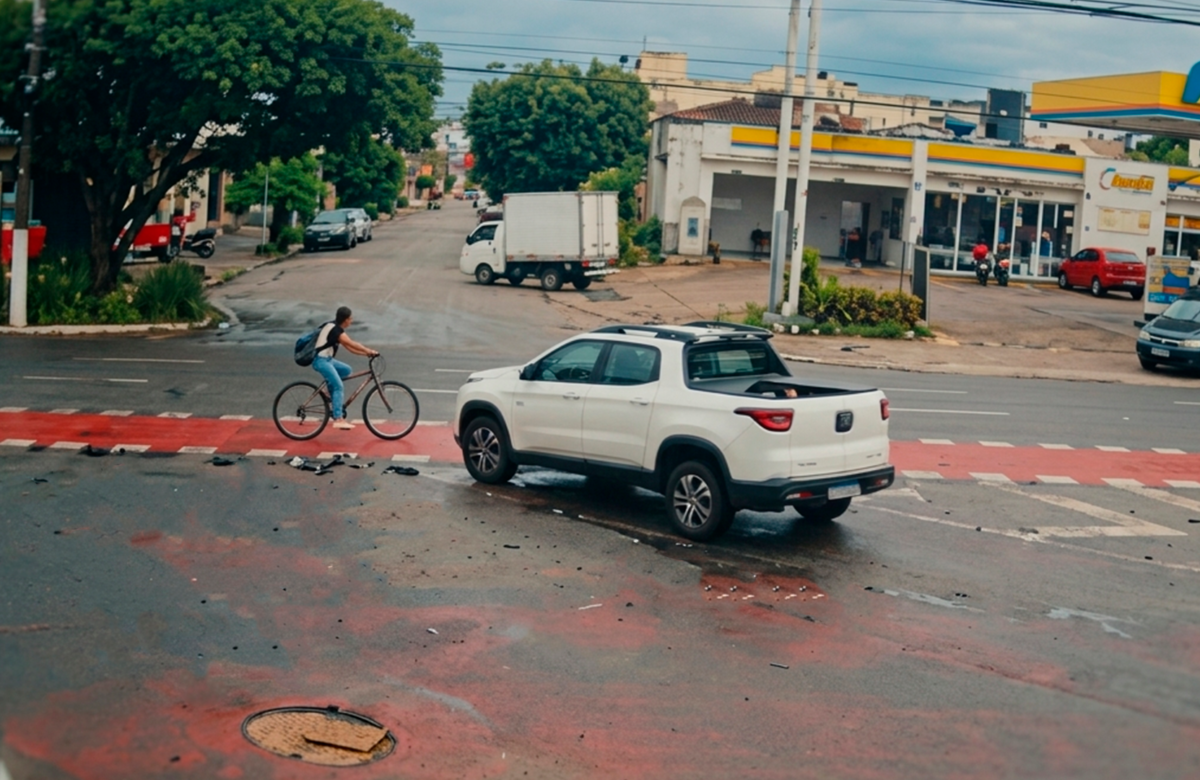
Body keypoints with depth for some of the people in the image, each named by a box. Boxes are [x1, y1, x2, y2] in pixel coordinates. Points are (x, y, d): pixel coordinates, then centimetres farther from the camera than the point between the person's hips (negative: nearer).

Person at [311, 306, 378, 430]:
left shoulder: (337, 329, 15)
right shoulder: (334, 328, -14)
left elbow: (349, 347, 13)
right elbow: (352, 344, -20)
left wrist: (366, 353, 5)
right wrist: (369, 351, -15)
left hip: (327, 359, 10)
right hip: (321, 360, -10)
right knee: (339, 387, -16)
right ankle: (338, 419, -20)